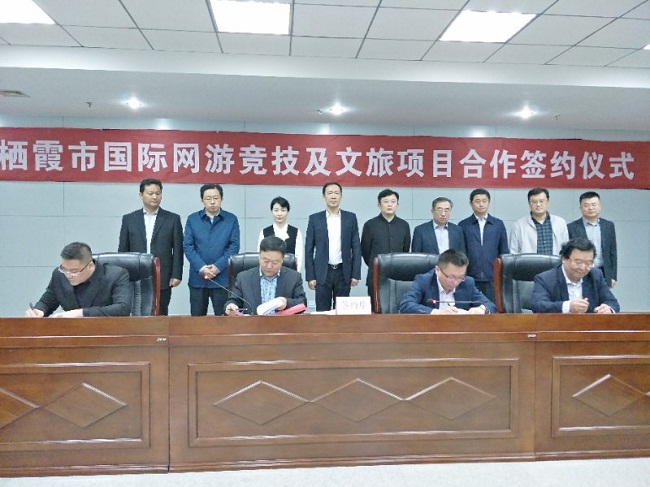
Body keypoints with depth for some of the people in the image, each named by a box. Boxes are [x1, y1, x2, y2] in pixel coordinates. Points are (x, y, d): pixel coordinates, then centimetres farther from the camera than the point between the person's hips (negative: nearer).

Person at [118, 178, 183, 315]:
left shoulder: (173, 219, 4)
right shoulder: (129, 219, 8)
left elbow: (177, 250, 2)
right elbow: (123, 250, 9)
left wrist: (176, 275, -4)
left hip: (163, 280, -1)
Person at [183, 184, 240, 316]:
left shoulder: (231, 219, 4)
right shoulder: (192, 219, 7)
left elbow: (234, 246, -2)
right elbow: (187, 246, 1)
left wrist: (217, 267, -13)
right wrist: (201, 268, -12)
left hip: (222, 278, -1)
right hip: (197, 278, 1)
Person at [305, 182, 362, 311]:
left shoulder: (351, 217, 4)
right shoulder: (315, 218, 1)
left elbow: (356, 248, 3)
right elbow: (309, 250, 1)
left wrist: (356, 274, -3)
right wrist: (310, 276, -4)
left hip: (343, 272, 1)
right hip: (322, 273, -1)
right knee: (322, 311, 2)